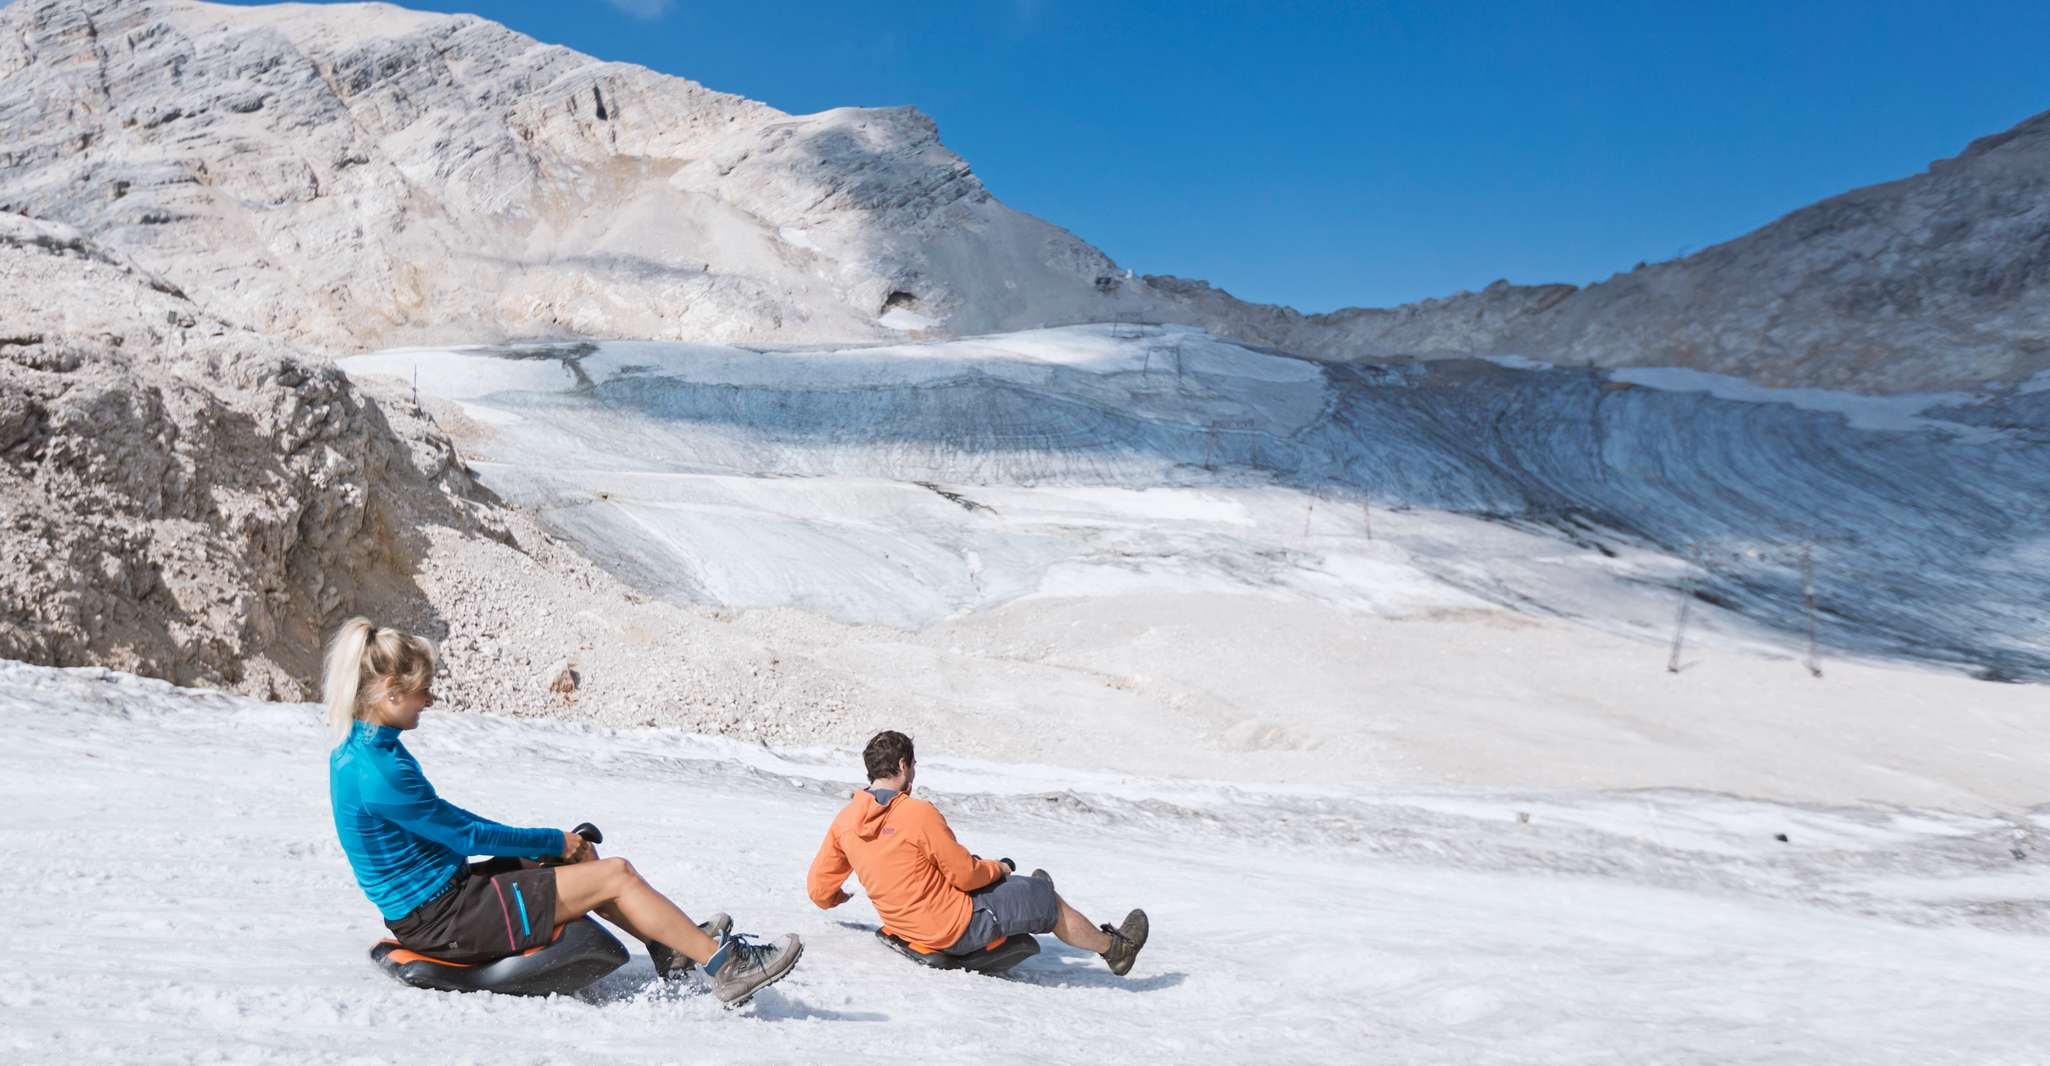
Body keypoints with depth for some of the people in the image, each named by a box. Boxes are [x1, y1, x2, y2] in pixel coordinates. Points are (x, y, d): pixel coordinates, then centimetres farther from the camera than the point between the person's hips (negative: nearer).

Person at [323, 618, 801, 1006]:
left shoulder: (360, 747, 6)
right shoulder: (377, 772, -25)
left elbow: (441, 816, 15)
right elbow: (466, 836, -17)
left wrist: (544, 842, 11)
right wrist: (553, 841, -3)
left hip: (428, 901, 10)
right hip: (440, 919, -10)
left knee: (582, 858, 15)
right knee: (616, 874, -8)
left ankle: (673, 949, 22)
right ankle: (726, 967, 2)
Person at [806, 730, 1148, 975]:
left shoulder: (845, 820, -5)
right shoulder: (919, 814, -25)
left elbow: (819, 889, 3)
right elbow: (966, 874, -18)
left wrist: (835, 898, 26)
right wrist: (996, 868, 4)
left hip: (901, 925, 8)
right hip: (955, 930, -8)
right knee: (1046, 900, 10)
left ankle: (1029, 900, 54)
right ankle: (1113, 947, 31)